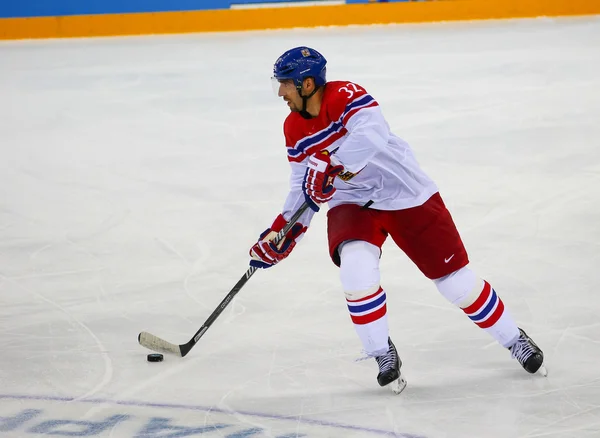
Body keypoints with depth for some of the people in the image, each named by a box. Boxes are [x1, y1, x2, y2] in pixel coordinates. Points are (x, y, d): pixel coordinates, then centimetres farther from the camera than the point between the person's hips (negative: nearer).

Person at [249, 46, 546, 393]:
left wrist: (328, 167, -47)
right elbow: (305, 188, 8)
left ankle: (514, 339, 22)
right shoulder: (295, 130, -2)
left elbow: (372, 134, -42)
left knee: (454, 277, 1)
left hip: (407, 194, -4)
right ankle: (383, 354, -8)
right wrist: (280, 234, -2)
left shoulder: (346, 96, -22)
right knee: (355, 265, -26)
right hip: (353, 205, 4)